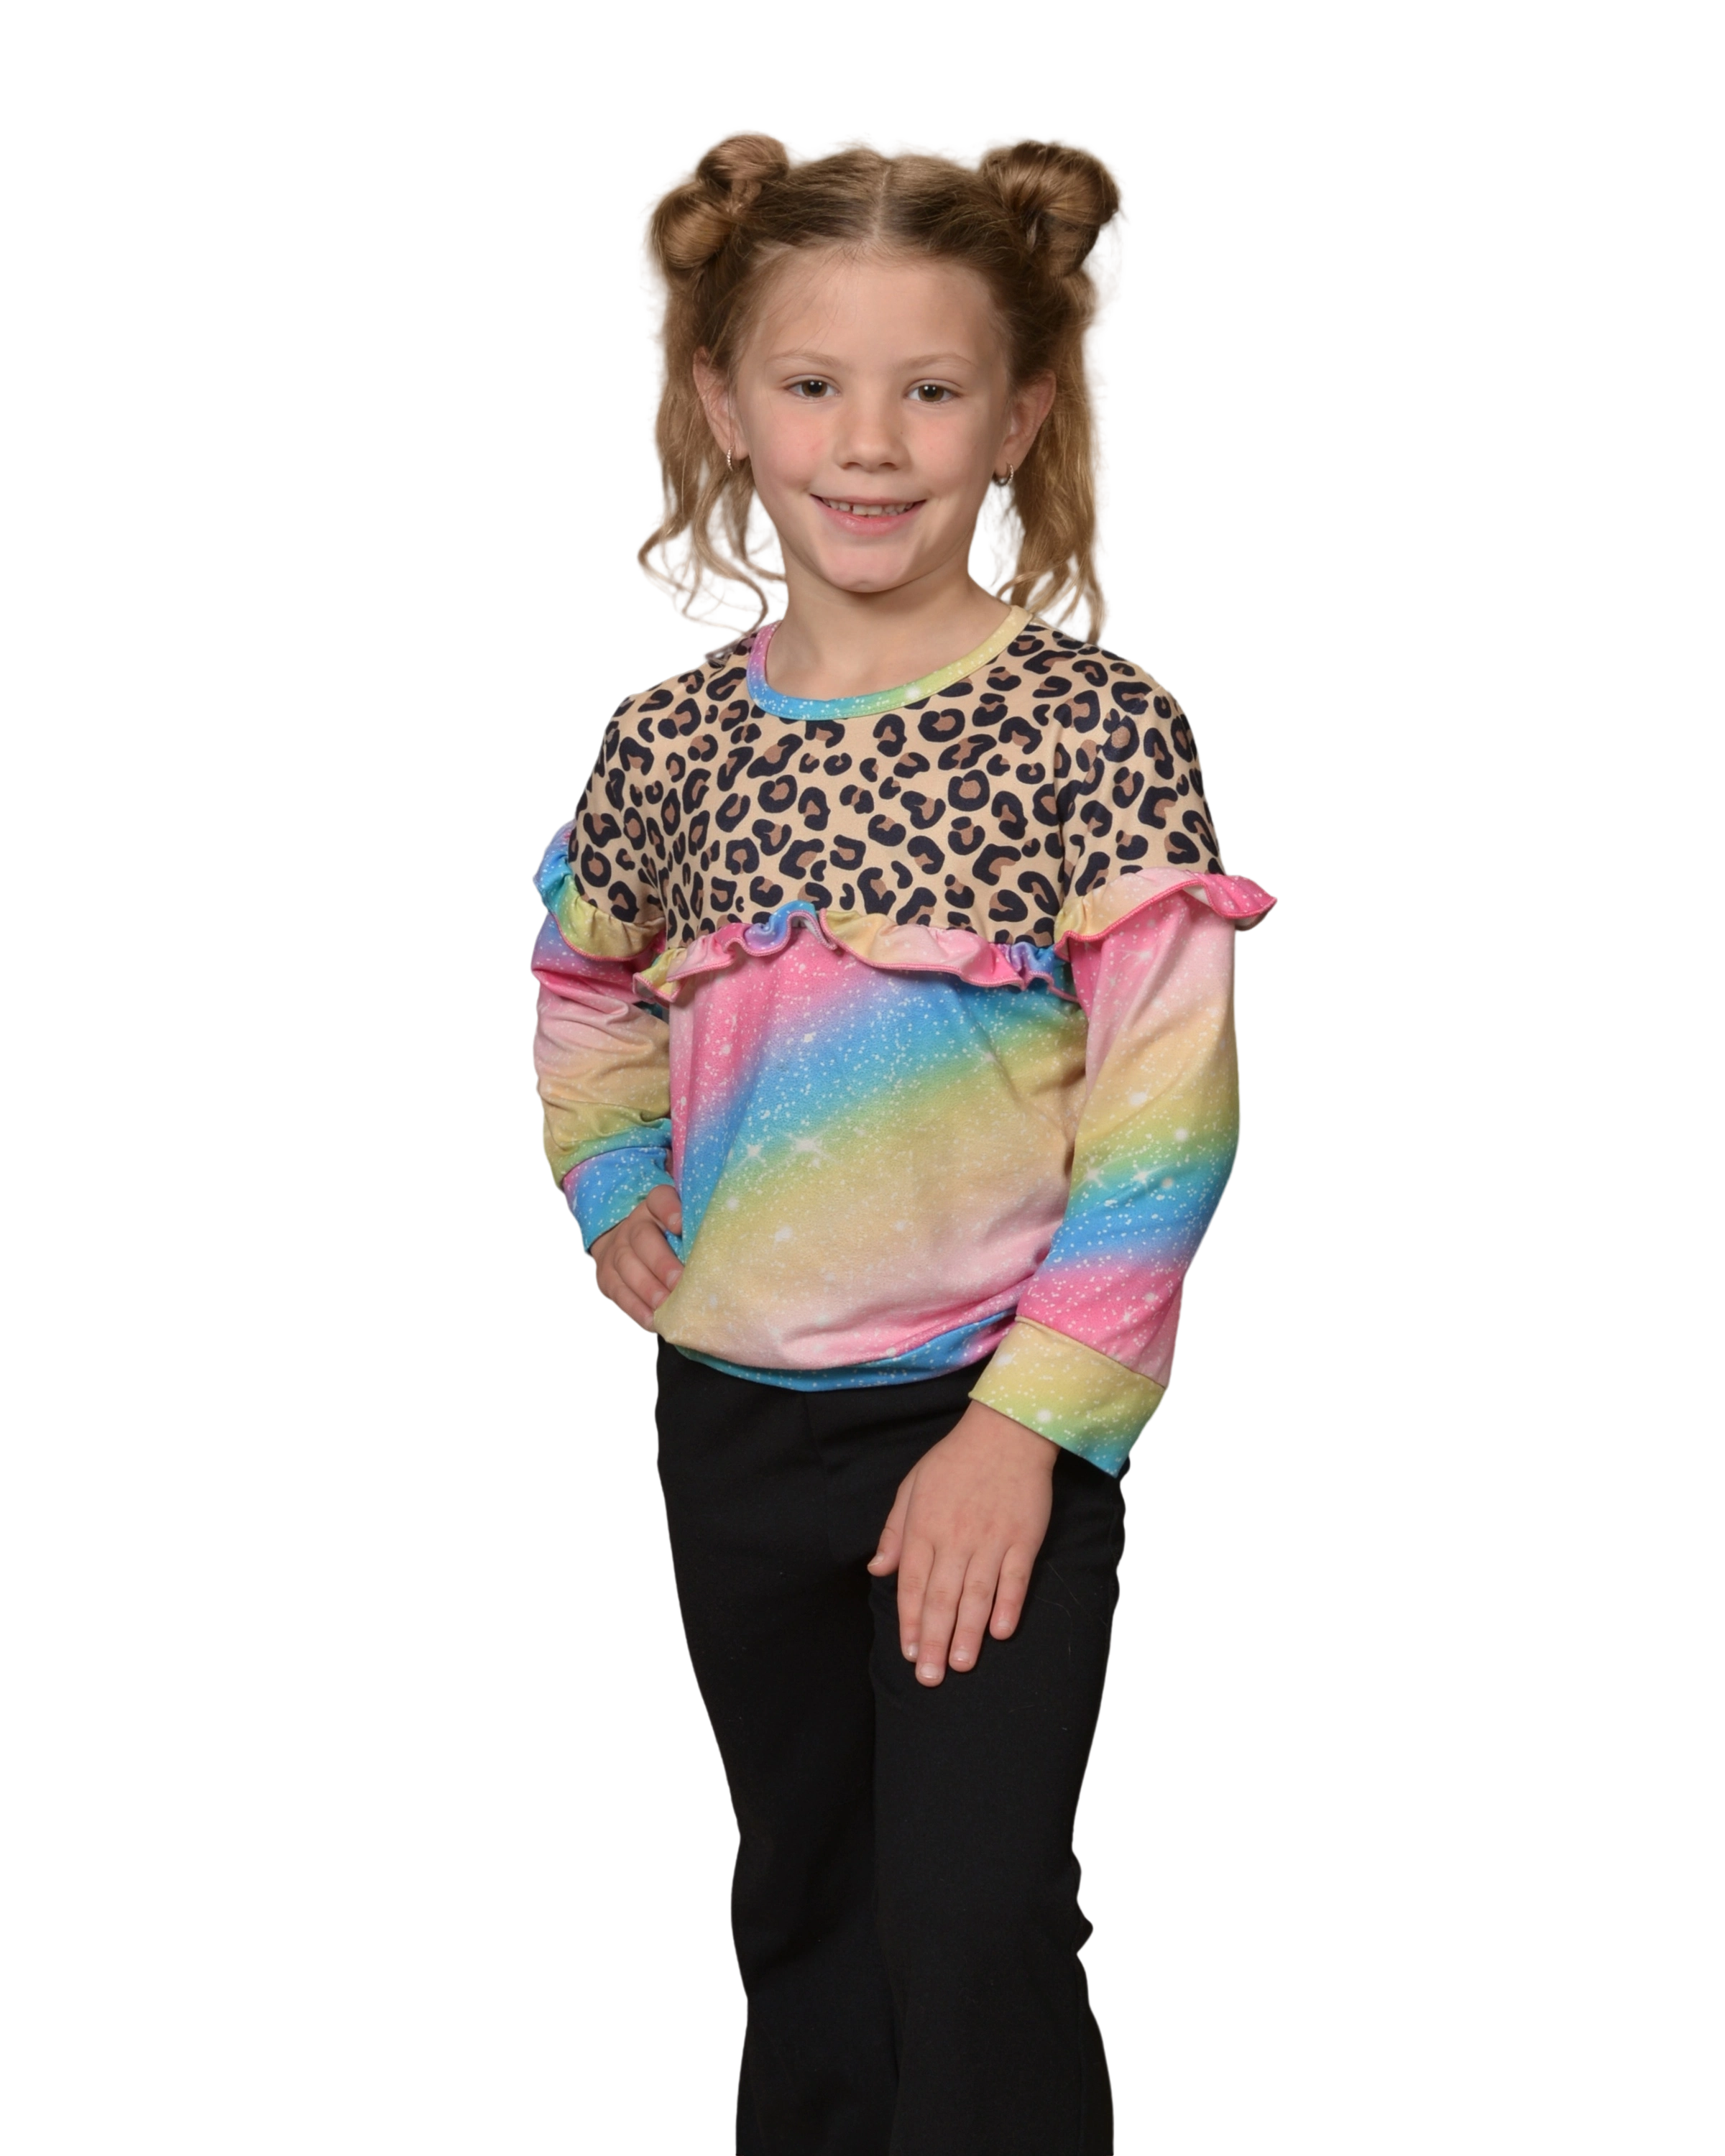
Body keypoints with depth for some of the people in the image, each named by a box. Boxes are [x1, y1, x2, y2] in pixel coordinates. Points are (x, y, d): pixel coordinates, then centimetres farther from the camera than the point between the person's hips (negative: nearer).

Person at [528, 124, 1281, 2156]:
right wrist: (610, 1193, 5)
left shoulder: (1092, 724, -12)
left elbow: (1167, 1106, -15)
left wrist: (1030, 1420, -18)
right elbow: (582, 985, 21)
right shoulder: (675, 738, 1)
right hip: (734, 1420, 5)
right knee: (800, 1902, 20)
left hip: (999, 1418, -4)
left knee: (978, 1935, -3)